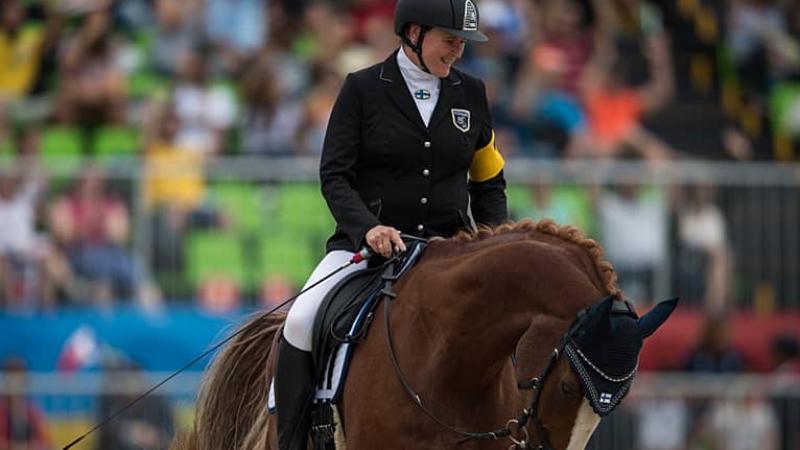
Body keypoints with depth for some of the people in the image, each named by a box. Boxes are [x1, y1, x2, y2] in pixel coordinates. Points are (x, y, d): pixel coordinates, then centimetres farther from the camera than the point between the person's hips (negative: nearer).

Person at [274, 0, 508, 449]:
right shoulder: (363, 89, 0)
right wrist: (367, 227, -22)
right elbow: (334, 175, -4)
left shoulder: (470, 93, 9)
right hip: (369, 240, -3)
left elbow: (489, 182, 17)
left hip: (449, 245, 3)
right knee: (301, 322, -24)